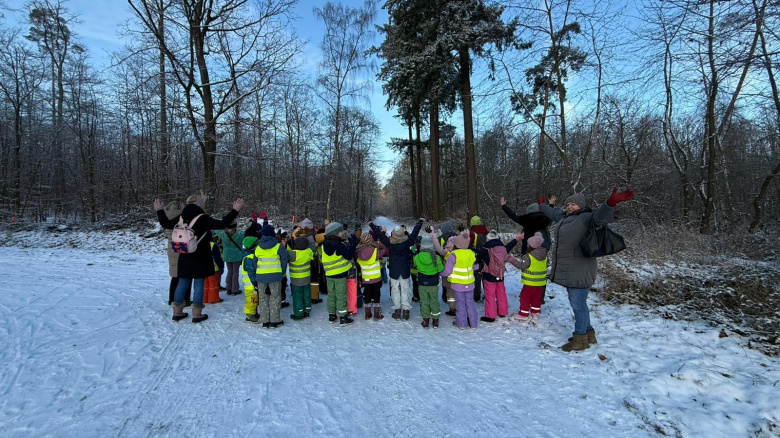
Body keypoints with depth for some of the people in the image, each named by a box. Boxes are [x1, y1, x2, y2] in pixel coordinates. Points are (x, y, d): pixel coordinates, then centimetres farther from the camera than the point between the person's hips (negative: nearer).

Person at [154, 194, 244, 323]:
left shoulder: (181, 218, 2)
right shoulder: (203, 218, -15)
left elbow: (166, 224, 16)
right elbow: (221, 224, -20)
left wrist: (160, 211, 31)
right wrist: (234, 211, -19)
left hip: (185, 257, 6)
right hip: (200, 258, -6)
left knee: (182, 283, 14)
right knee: (199, 284, 1)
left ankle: (177, 312, 22)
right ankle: (197, 314, 5)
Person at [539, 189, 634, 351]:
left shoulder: (585, 218, -11)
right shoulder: (564, 217, 16)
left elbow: (600, 216, -32)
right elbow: (554, 213, 36)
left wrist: (611, 203, -51)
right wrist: (542, 206, 52)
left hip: (579, 271, -10)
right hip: (568, 270, 10)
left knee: (578, 304, -3)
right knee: (576, 303, 18)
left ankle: (580, 339, 9)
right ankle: (588, 333, 32)